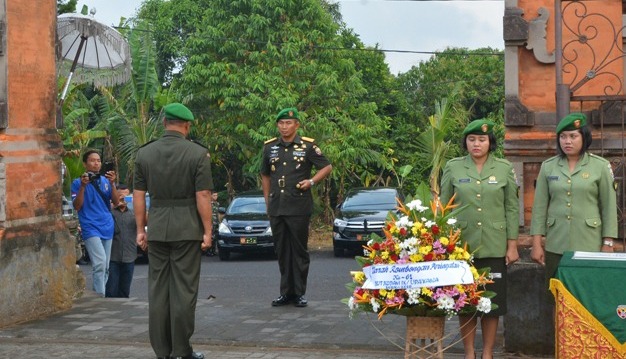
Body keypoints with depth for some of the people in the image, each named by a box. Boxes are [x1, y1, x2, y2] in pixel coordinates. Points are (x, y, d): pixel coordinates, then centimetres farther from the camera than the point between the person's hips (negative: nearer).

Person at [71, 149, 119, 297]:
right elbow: (77, 206, -5)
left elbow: (116, 202, 4)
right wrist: (83, 186, -16)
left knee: (105, 267, 8)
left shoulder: (106, 181, 13)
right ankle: (100, 296, -21)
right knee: (100, 262, -21)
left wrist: (112, 183, -10)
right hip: (90, 228, -5)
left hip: (107, 227, 5)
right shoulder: (78, 182, 2)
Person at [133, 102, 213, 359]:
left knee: (158, 289, 9)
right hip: (187, 230, -3)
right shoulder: (198, 153, -7)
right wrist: (208, 231, -4)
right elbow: (203, 197, -10)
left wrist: (140, 229, 11)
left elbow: (138, 196, 5)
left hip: (157, 229, 3)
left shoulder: (144, 153, 3)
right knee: (184, 289, 1)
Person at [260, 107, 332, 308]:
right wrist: (267, 201, 13)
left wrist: (312, 181, -11)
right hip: (276, 208, 4)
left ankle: (299, 293, 9)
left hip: (299, 207, -4)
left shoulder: (307, 146, -1)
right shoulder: (270, 147, 10)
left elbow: (327, 167, 4)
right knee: (281, 251, 9)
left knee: (299, 250, 2)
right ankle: (286, 292, 17)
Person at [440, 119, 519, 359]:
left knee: (492, 301, 3)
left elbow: (512, 208, 3)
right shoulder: (453, 167, 2)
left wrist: (512, 245, -1)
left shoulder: (504, 168, 2)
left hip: (494, 247, 0)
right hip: (461, 245, 0)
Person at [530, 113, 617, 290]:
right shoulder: (548, 167, 6)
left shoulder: (600, 166, 0)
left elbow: (609, 207, 2)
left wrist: (608, 244, -2)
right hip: (555, 247, 2)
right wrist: (537, 244, 2)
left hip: (589, 246, -2)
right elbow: (540, 207, 6)